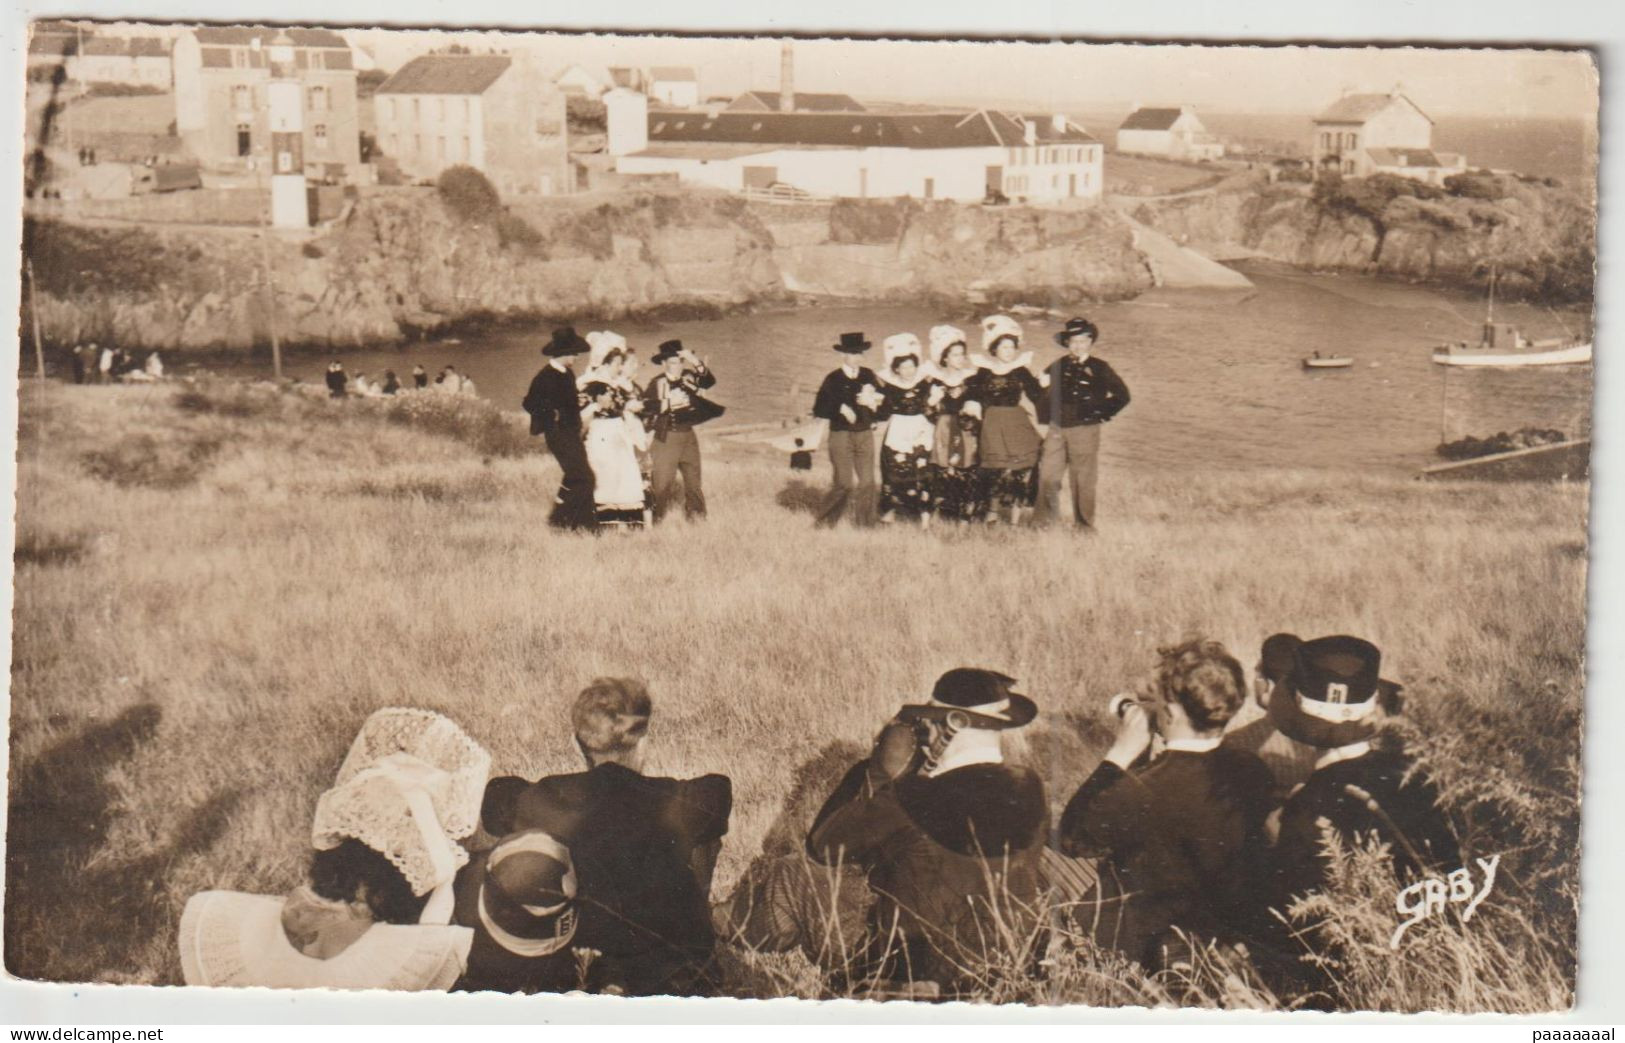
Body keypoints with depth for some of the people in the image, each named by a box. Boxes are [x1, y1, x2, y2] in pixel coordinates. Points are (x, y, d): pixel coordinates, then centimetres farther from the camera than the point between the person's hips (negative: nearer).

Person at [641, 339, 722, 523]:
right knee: (663, 482, -7)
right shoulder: (657, 384, -7)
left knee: (694, 480, 11)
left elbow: (709, 381, -12)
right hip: (666, 438, -5)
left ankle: (696, 517, 20)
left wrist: (696, 362, -22)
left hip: (688, 435, 5)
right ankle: (660, 519, 0)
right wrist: (668, 403, -25)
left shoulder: (689, 377, 4)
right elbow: (645, 407, -17)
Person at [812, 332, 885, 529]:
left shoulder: (868, 375, 8)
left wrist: (872, 399, -10)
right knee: (844, 483, -8)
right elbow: (819, 409, -6)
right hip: (841, 435, -4)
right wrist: (841, 408, -16)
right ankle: (825, 520, 8)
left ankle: (864, 524, 14)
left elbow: (882, 398, 10)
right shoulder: (833, 379, -2)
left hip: (865, 434, 4)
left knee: (867, 481, 3)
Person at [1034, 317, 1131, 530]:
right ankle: (1043, 523, 11)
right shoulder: (1057, 367, 8)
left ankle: (1084, 525, 10)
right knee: (1047, 476, 1)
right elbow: (1043, 393, 23)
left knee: (1083, 480, 1)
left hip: (1084, 430, -3)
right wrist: (1046, 417, 14)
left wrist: (1102, 415, -1)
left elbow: (1122, 395, 1)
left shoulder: (1099, 368, -1)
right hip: (1057, 429, 3)